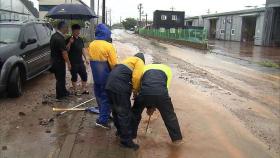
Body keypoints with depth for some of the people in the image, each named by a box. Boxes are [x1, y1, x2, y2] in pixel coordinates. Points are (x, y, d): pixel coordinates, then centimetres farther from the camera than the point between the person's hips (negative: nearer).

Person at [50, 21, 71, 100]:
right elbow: (64, 52, -23)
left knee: (60, 77, 21)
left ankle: (64, 92, 35)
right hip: (59, 61, -9)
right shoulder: (60, 38, -23)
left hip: (54, 60, 9)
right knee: (60, 78, 4)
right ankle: (60, 95, 16)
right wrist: (68, 63, -14)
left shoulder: (54, 36, 8)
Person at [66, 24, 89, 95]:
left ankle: (84, 89, 22)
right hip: (73, 62, -6)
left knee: (84, 75, 8)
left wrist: (86, 58, 13)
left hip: (80, 61, 6)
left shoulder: (80, 39, 11)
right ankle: (75, 91, 17)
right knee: (74, 77, 4)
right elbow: (67, 50, -18)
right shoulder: (69, 39, -9)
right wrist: (70, 43, -32)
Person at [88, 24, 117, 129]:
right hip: (106, 77, -6)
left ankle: (103, 116, 34)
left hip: (96, 76, 6)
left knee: (100, 97, 19)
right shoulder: (108, 46, -17)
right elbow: (114, 64, -17)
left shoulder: (91, 45, 2)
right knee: (106, 98, 4)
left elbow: (91, 60, 9)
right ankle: (103, 120, 5)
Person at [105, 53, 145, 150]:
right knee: (124, 113, -1)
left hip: (110, 84, 9)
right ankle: (126, 140, 7)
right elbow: (136, 77, -9)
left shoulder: (128, 60, 33)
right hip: (120, 87, -9)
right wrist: (136, 90, 5)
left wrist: (132, 89, 25)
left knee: (116, 110, 22)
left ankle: (119, 130, 40)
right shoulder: (139, 62, 9)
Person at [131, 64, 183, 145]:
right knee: (169, 115, 22)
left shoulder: (145, 67, 35)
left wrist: (149, 106, 33)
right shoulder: (167, 68, 32)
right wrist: (154, 106, 25)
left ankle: (131, 136, 41)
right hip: (160, 92, -1)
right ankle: (177, 138, 34)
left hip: (145, 91, 1)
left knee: (135, 113, 27)